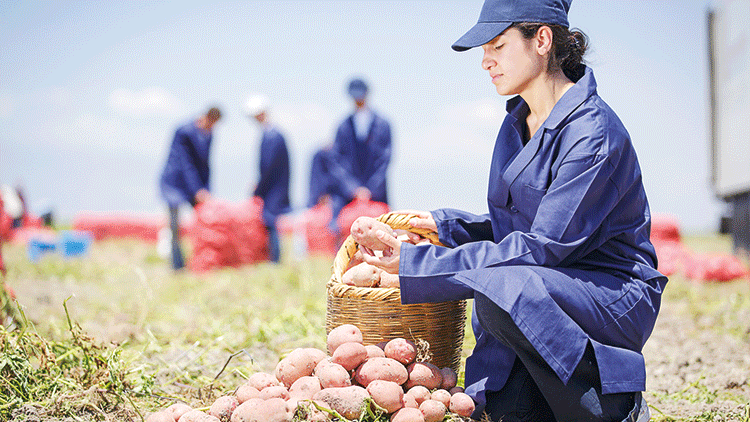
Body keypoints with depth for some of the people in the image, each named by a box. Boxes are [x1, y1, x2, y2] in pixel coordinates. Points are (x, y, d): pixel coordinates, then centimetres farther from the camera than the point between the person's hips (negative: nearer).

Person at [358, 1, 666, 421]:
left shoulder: (593, 131, -20)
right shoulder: (518, 121, 8)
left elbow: (542, 247, -25)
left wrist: (419, 264, -25)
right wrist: (443, 224, 0)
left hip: (616, 296, -7)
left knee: (499, 287, -34)